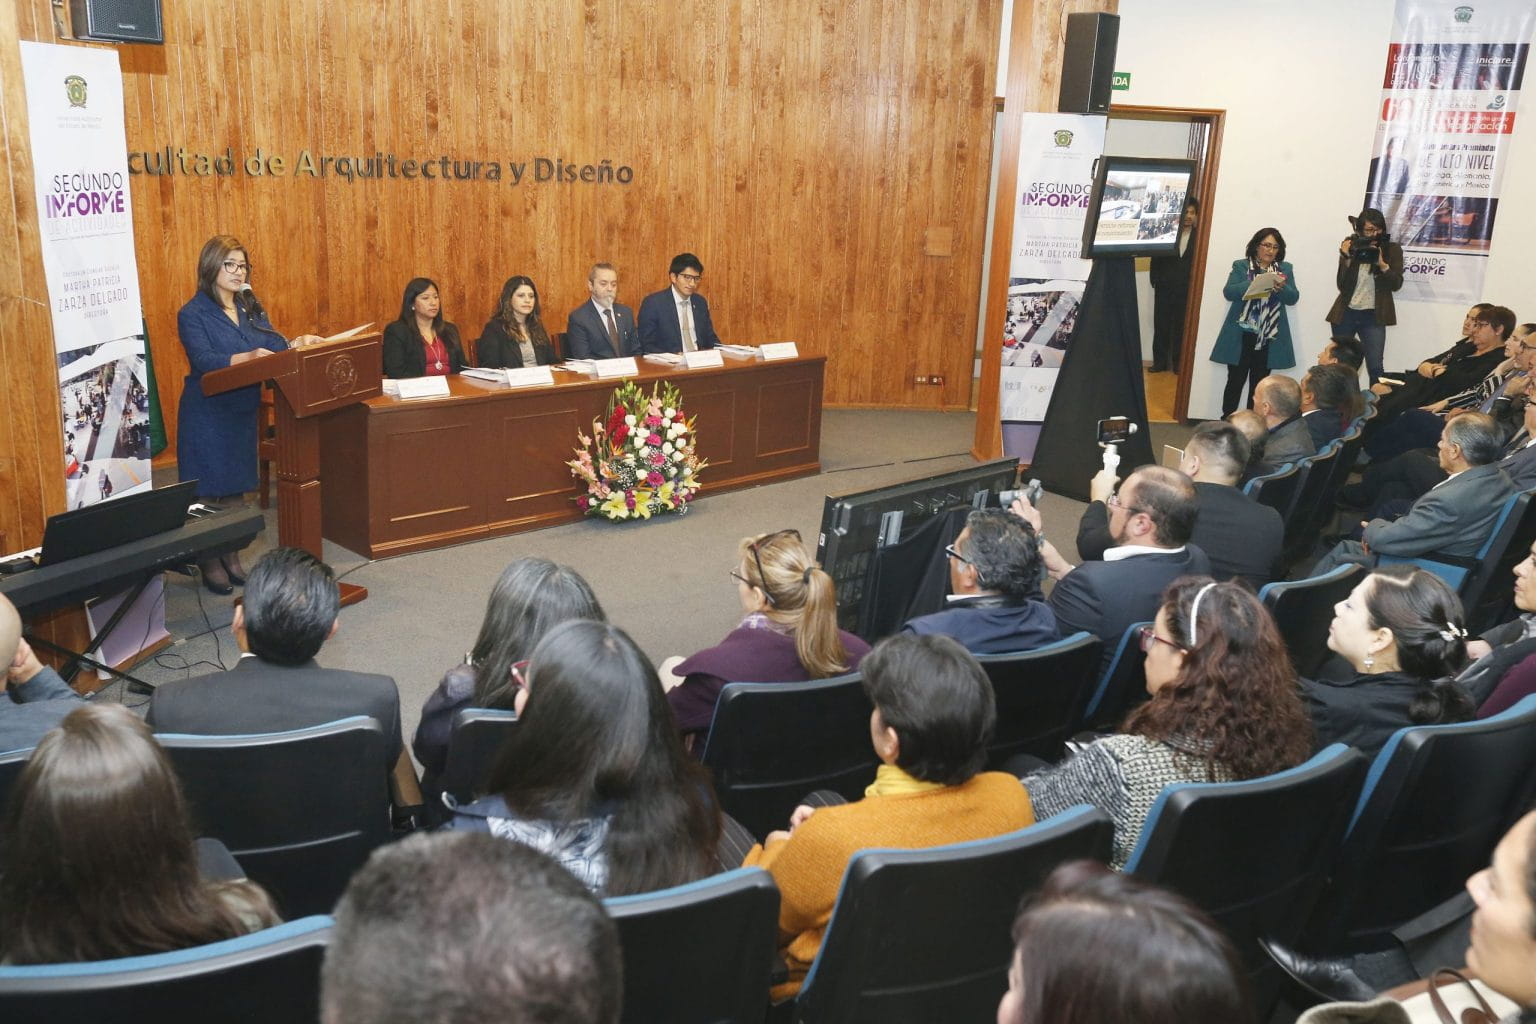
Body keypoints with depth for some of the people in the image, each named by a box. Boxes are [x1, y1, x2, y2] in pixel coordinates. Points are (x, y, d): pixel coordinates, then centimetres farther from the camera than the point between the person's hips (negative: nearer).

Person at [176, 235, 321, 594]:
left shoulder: (251, 308, 10)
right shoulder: (193, 314, -11)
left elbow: (274, 344, 2)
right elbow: (203, 360, -24)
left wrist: (299, 343, -19)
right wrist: (248, 357, -40)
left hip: (243, 410, 6)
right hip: (207, 413, -6)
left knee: (236, 486, 13)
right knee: (209, 488, 0)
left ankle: (232, 557, 24)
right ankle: (209, 563, 11)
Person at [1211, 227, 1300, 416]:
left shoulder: (1285, 269, 10)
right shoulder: (1241, 266, 4)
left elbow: (1293, 298, 3)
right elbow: (1229, 292, -8)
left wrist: (1281, 288, -19)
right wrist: (1254, 284, -22)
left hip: (1269, 338, 2)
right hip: (1241, 335, -2)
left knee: (1259, 384, 6)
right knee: (1236, 381, -1)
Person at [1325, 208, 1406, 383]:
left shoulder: (1392, 249, 0)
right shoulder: (1350, 247, 1)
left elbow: (1396, 284, -7)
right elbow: (1341, 285, -5)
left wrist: (1382, 264, -22)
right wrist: (1347, 258, -17)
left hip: (1373, 316, -1)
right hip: (1346, 314, 1)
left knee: (1375, 367, -7)